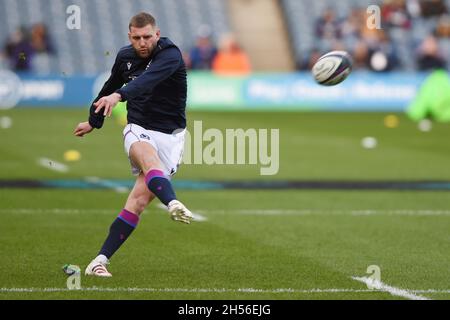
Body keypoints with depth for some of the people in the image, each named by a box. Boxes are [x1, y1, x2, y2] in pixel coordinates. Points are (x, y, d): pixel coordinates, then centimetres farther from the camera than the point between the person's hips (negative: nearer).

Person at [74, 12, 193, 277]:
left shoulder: (170, 54, -14)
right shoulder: (125, 57, 4)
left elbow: (149, 78, -36)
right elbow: (110, 87, 25)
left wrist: (119, 95, -53)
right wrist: (94, 122, 38)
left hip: (170, 134, -3)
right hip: (138, 129, 3)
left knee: (139, 200, -14)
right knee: (149, 157, -36)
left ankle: (101, 261, -11)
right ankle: (173, 204, -64)